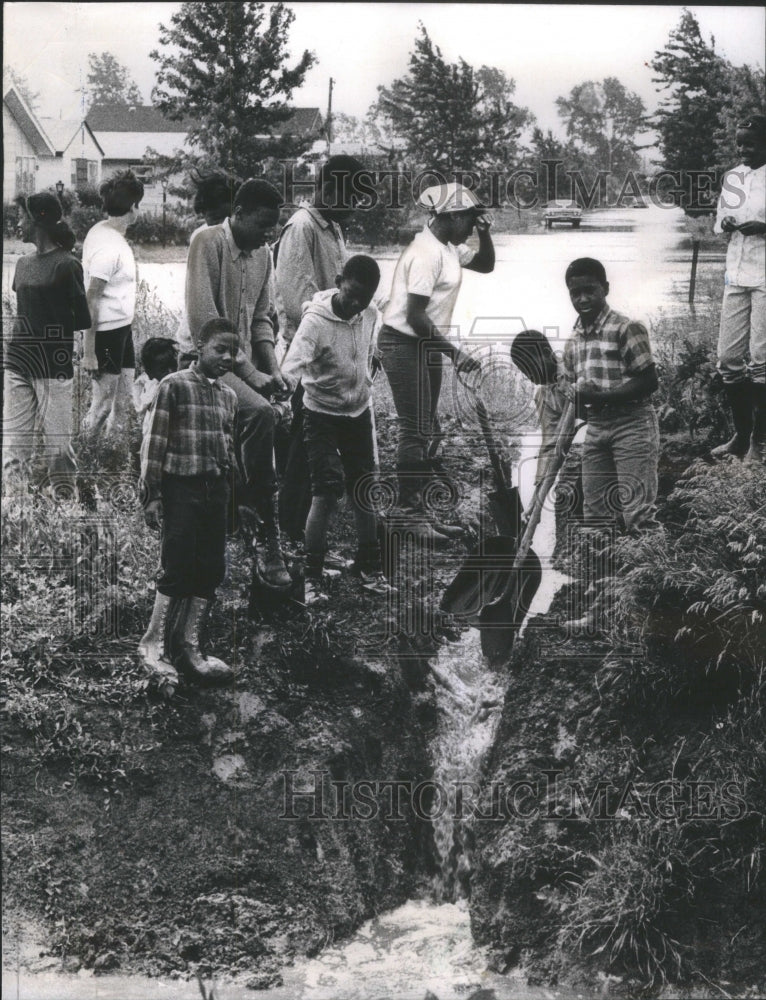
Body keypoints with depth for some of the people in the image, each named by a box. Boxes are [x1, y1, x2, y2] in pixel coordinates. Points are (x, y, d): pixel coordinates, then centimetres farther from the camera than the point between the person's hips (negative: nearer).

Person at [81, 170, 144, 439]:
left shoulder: (101, 231, 6)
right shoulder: (109, 248, -22)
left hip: (122, 328, 10)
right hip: (108, 330, -10)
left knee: (122, 404, 15)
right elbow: (91, 300, -22)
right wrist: (89, 351, -22)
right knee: (102, 405, -2)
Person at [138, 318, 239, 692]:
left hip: (215, 492, 7)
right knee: (178, 569, -8)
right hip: (181, 489, -6)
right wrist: (151, 496, -11)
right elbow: (153, 443, -8)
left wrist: (231, 491, 17)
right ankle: (153, 644, 5)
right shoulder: (174, 386, -6)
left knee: (211, 572, 6)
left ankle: (186, 646, 16)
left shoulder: (229, 396, 13)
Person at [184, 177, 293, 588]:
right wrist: (249, 372, -20)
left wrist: (272, 370, 1)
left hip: (247, 366, 8)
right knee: (261, 413, -30)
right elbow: (203, 318, -18)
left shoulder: (262, 253, 12)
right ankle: (268, 536, -22)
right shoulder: (209, 242, -11)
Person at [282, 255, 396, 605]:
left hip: (359, 412, 5)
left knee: (364, 491, 9)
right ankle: (311, 577, -3)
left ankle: (370, 569, 21)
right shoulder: (315, 321, -23)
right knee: (327, 491, -13)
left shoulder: (370, 315, -5)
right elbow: (292, 368, -34)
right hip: (322, 415, -5)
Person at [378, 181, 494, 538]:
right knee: (415, 430, -7)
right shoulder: (426, 253, -21)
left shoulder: (449, 248, 7)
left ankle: (416, 506, 21)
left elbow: (485, 265, 21)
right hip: (404, 344, -10)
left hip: (425, 345, 10)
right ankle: (407, 512, 0)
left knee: (424, 429, 13)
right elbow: (415, 315, -24)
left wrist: (484, 233, 1)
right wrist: (454, 353, -23)